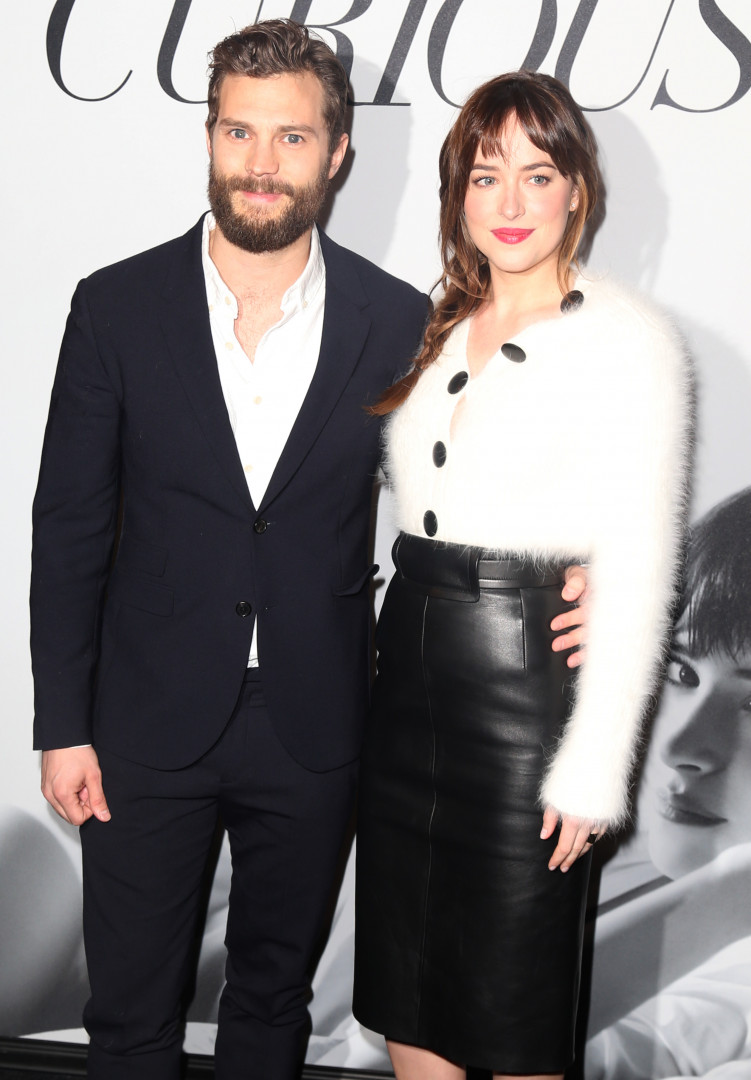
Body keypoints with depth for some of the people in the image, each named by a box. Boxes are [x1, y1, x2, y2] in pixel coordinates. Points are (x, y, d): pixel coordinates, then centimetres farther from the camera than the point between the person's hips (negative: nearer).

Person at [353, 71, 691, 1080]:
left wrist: (593, 770, -14)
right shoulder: (434, 334, 12)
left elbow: (638, 570, -11)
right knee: (401, 996, 14)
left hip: (530, 674, -6)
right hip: (410, 665, 6)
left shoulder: (629, 337, -7)